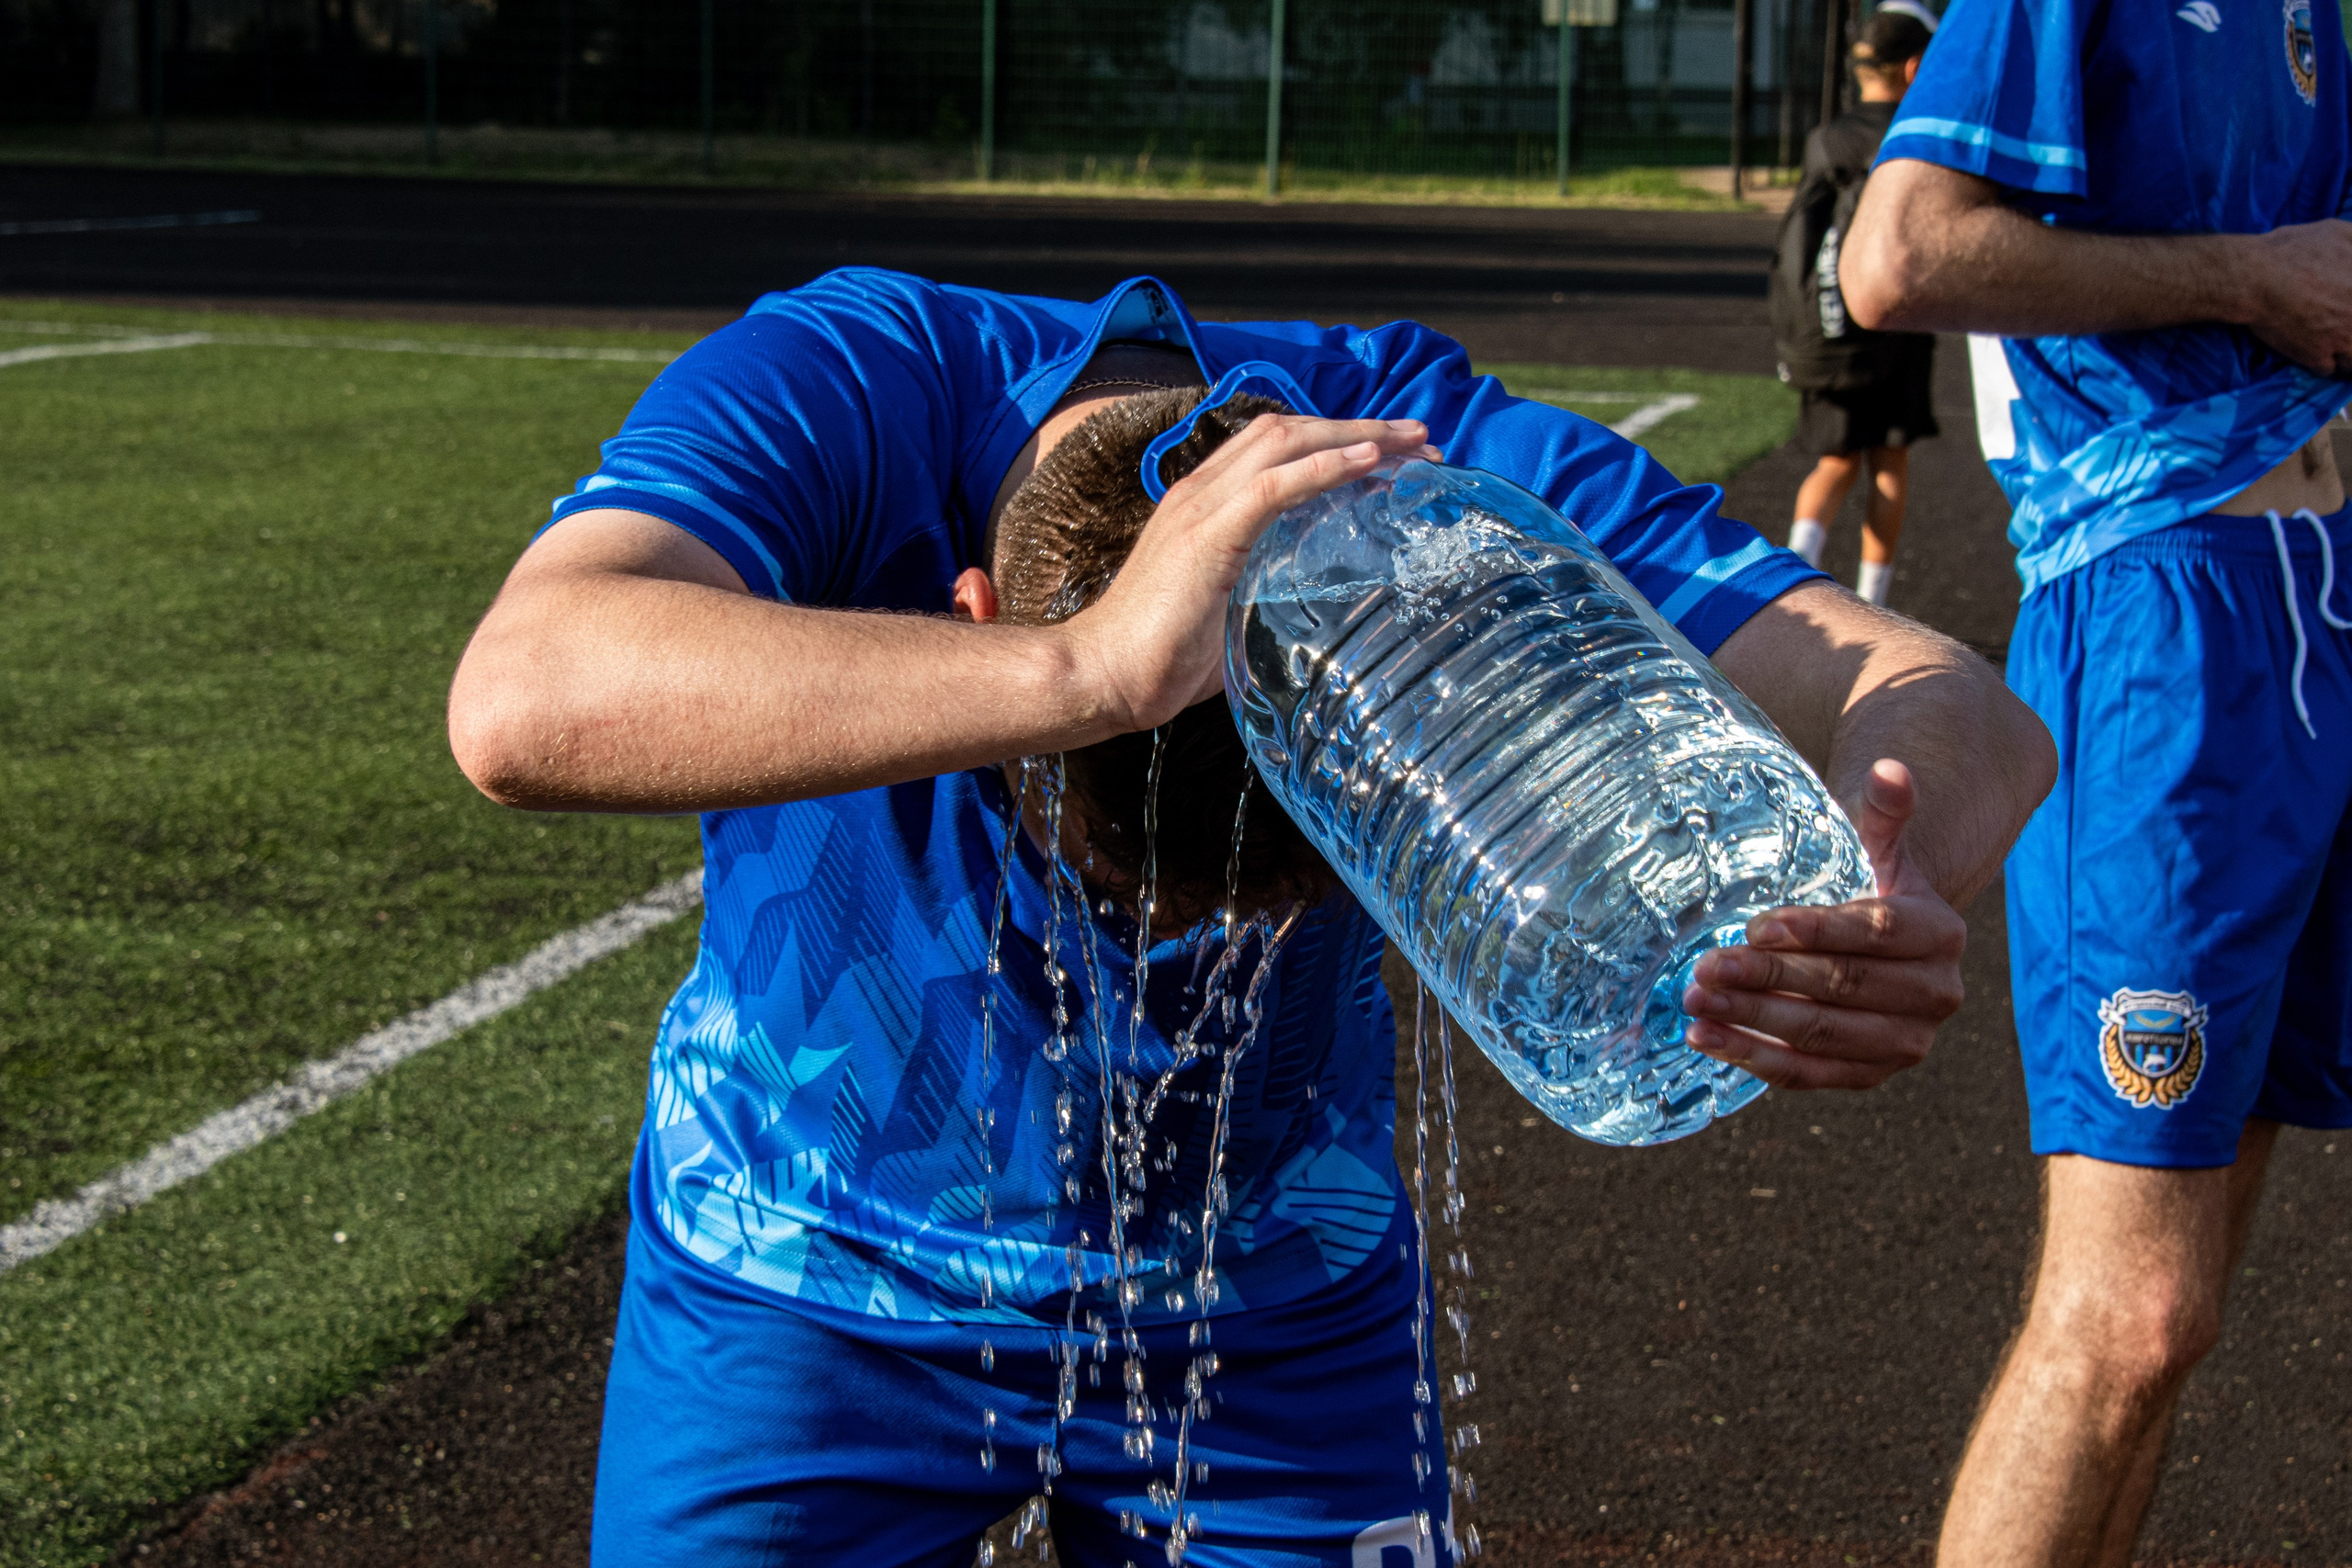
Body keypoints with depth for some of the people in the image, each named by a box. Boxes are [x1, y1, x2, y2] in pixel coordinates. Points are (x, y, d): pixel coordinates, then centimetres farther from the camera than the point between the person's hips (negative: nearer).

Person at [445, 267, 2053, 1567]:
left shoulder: (1436, 461, -26)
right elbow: (521, 704, -51)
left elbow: (1964, 717, -29)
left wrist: (1896, 904, -53)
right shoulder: (841, 390, -31)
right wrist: (1088, 672, -62)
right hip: (808, 1284, -1)